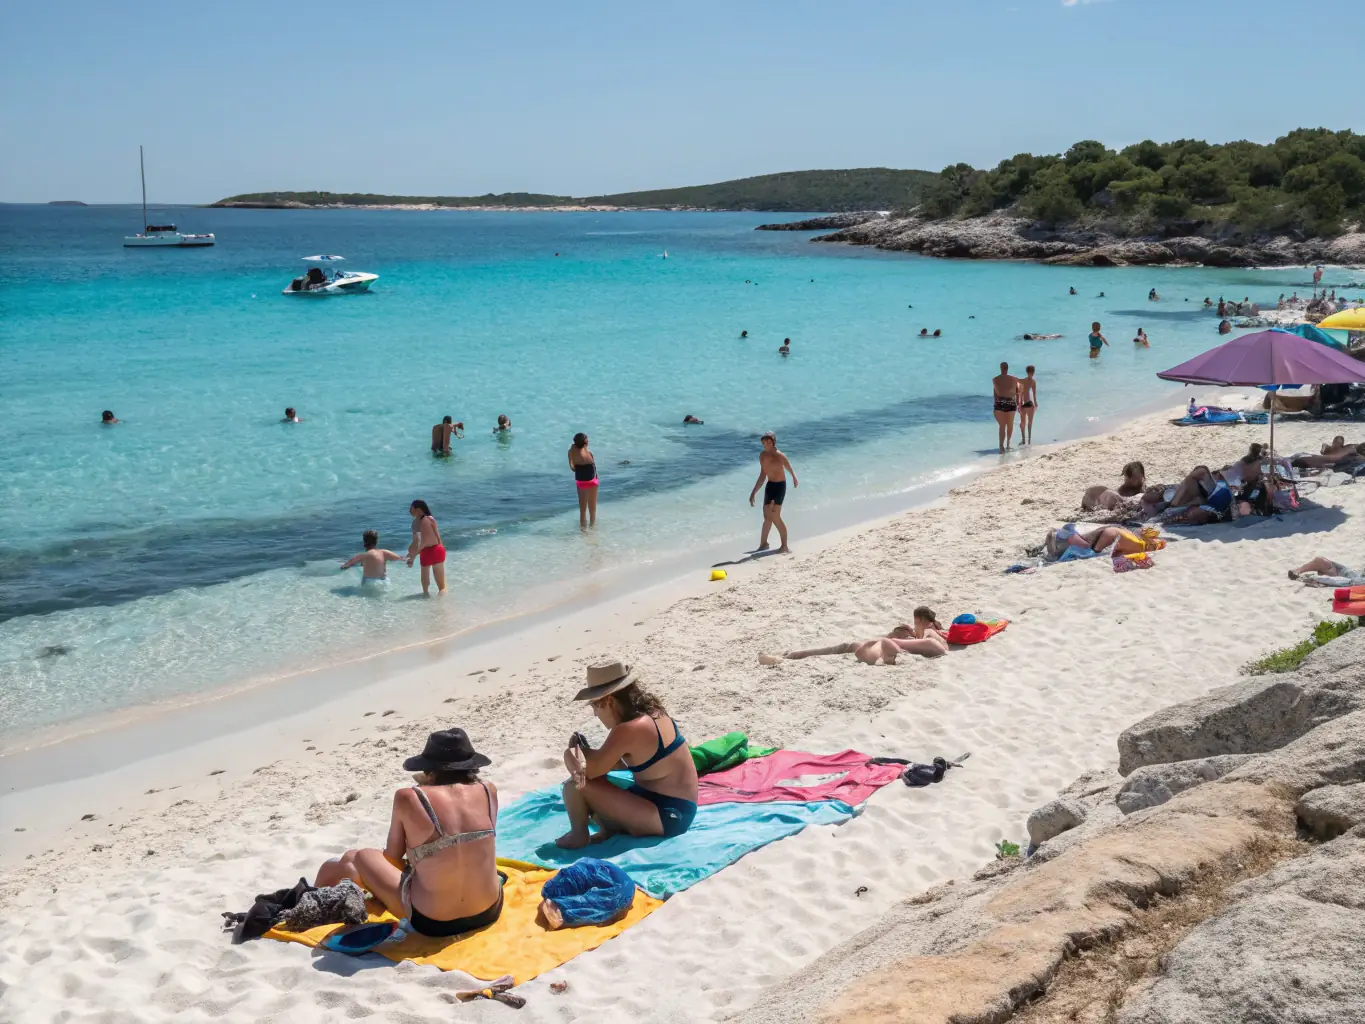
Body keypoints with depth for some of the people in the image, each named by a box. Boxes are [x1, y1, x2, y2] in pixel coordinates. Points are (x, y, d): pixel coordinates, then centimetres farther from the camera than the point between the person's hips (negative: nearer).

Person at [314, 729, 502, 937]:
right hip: (489, 912, 3)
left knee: (353, 859, 21)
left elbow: (391, 857, 2)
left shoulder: (408, 797, -11)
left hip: (433, 923, -3)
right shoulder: (488, 791, -2)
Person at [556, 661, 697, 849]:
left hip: (667, 815, -10)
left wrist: (576, 748, -1)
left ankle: (578, 836, 6)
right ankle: (610, 828, 1)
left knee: (576, 785, -18)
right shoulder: (651, 713, 6)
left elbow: (590, 771, -21)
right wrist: (585, 751, -7)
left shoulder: (628, 730, -23)